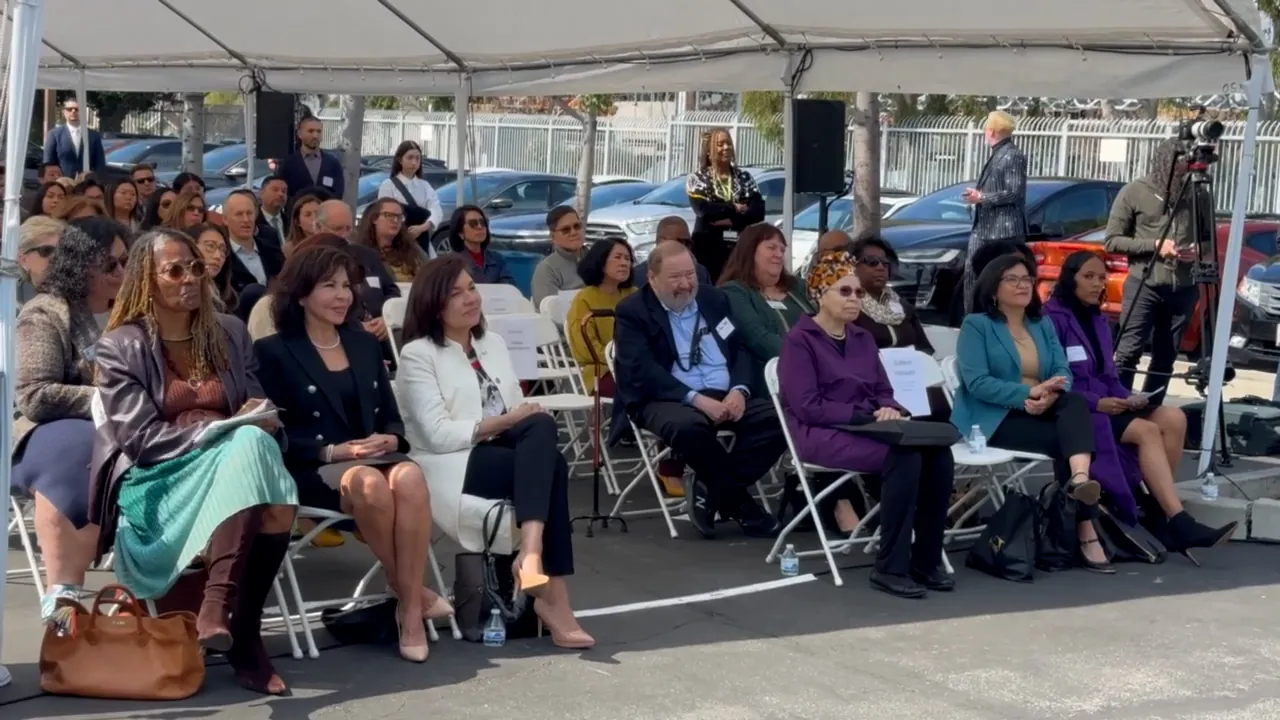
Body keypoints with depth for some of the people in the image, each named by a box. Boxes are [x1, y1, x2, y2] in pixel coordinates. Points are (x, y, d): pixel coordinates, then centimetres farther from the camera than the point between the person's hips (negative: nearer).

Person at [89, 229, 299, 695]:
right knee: (247, 447, -35)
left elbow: (258, 415, 16)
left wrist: (260, 420, -10)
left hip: (233, 461, 5)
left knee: (265, 476, -33)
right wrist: (226, 428, -18)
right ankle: (218, 606, -41)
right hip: (161, 484, -4)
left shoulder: (230, 333, 15)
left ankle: (236, 625, -32)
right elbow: (141, 438, -9)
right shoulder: (120, 347, 0)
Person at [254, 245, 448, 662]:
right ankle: (410, 591, -19)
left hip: (375, 457, 4)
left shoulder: (365, 345, 20)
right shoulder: (274, 352, 3)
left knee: (409, 478, -34)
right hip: (312, 470, -4)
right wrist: (332, 451, -17)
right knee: (369, 484, -39)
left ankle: (410, 608, -29)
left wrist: (390, 440, -6)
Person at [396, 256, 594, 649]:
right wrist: (505, 421, -16)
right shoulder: (418, 355, 0)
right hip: (452, 469, -6)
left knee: (541, 426, -30)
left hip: (508, 453, 6)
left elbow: (523, 415, 16)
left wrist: (531, 419, -8)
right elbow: (438, 435, -12)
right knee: (551, 467, -29)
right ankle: (553, 596, -35)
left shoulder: (493, 344, 21)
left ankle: (531, 552, -43)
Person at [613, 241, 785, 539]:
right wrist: (695, 399, -23)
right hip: (667, 401, -5)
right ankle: (738, 501, -15)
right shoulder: (632, 312, 0)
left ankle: (712, 488, -10)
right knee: (688, 426, -39)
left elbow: (740, 349, 13)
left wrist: (740, 390, -9)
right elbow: (642, 372, -13)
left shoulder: (713, 299, 17)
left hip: (726, 397, 5)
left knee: (777, 417, -21)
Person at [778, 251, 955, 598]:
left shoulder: (863, 339, 18)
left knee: (938, 453, -23)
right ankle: (890, 568, -28)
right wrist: (866, 415, -16)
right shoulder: (799, 340, -3)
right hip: (822, 435, -6)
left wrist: (890, 410, -8)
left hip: (866, 430, 7)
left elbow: (883, 392, 17)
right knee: (904, 456, -33)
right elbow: (807, 407, -12)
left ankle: (926, 560, -16)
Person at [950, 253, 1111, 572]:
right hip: (994, 418, -5)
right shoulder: (976, 326, 1)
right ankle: (1085, 531, -33)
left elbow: (1063, 371, 5)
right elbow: (977, 383, -13)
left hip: (1042, 412, 5)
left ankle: (1080, 479, -54)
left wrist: (1051, 393, -21)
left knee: (1076, 402, -30)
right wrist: (1028, 393, -25)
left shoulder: (1043, 324, 20)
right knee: (1065, 439, -29)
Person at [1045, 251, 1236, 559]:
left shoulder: (1098, 321, 18)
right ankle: (1179, 524, -32)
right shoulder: (1052, 318, -8)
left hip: (1105, 404, 8)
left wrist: (1126, 396, -3)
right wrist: (1095, 402, -21)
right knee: (1146, 432, -28)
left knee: (1173, 419, -16)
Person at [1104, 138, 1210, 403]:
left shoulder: (1200, 195, 5)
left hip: (1184, 289, 3)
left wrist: (1200, 250, -8)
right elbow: (1112, 240, -2)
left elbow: (1211, 240, 16)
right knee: (1128, 353, -7)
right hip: (1144, 286, -3)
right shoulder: (1134, 192, -2)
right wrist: (1154, 245, -13)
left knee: (1165, 357, 8)